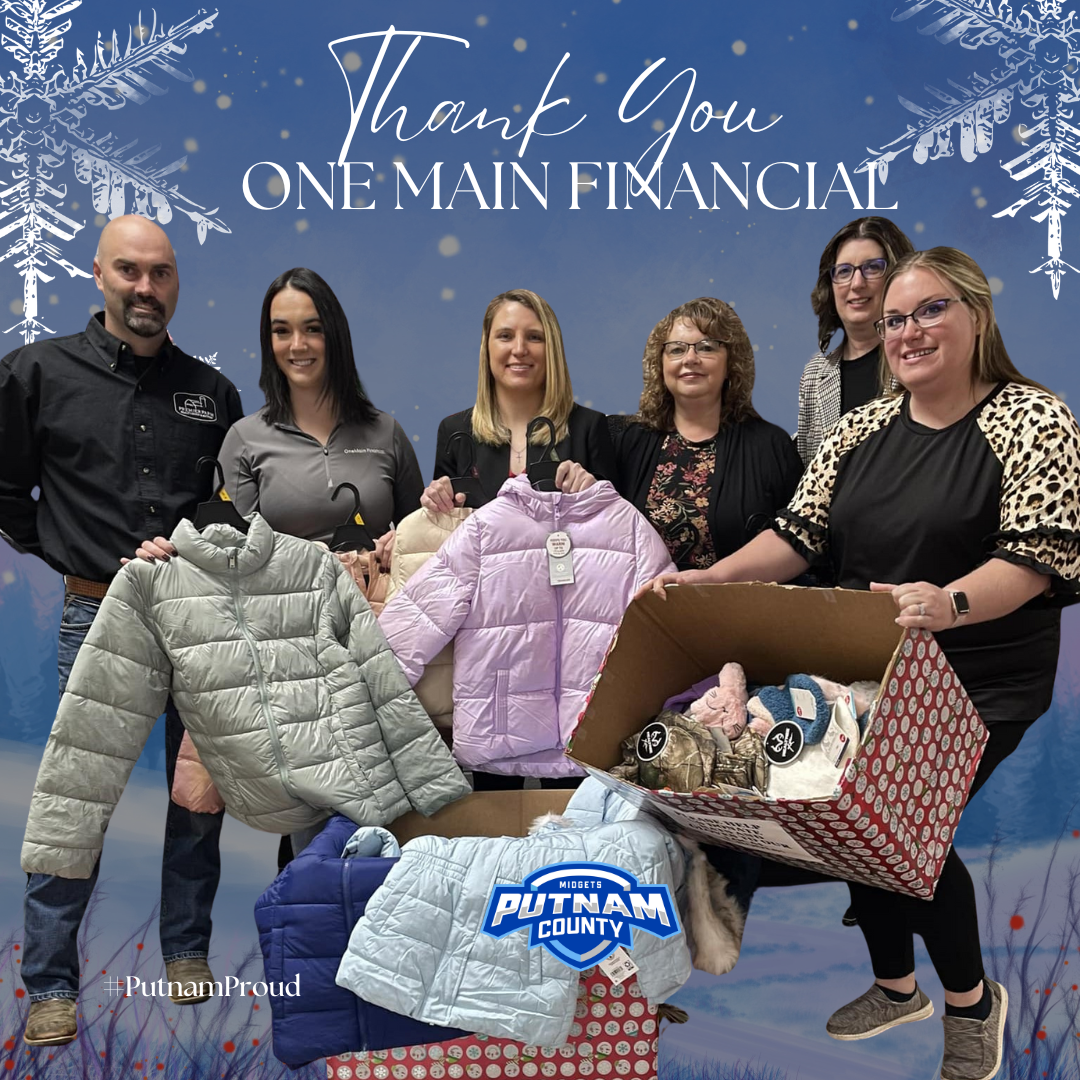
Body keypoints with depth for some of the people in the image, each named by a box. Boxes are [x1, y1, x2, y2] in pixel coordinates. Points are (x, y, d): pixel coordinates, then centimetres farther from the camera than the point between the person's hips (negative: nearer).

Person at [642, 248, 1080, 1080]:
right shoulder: (864, 428, 7)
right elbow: (800, 534, 4)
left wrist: (953, 603, -37)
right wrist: (708, 581, -10)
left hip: (980, 684, -5)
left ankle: (973, 998, 19)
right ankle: (896, 987, 35)